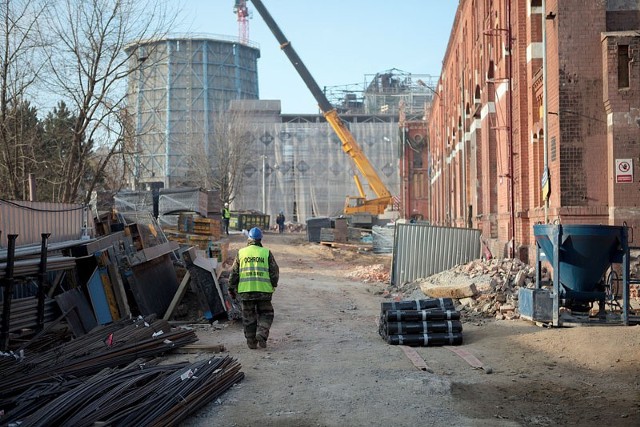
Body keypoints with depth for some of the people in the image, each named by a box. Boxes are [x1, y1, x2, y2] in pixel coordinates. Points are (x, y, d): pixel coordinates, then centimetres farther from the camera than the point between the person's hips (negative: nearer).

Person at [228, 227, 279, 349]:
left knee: (248, 316, 10)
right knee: (266, 314, 12)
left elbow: (234, 273, 5)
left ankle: (251, 341, 13)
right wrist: (273, 285, 18)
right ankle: (261, 334, -8)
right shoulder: (266, 252, 2)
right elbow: (275, 271, 3)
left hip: (245, 290, 1)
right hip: (264, 289, -1)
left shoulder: (241, 253, 4)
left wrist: (232, 289, 14)